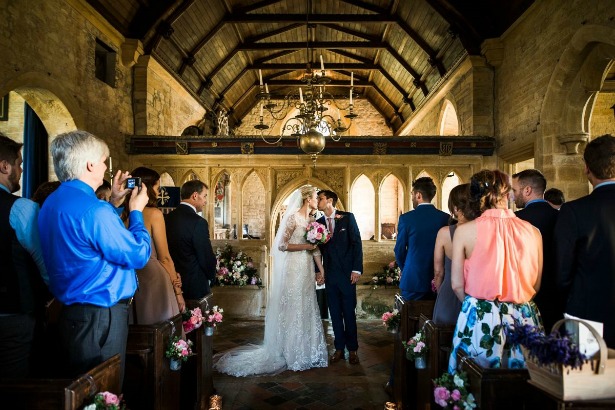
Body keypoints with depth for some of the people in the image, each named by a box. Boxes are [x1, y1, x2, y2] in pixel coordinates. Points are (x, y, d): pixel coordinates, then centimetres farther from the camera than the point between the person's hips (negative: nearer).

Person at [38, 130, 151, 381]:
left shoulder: (53, 202, 8)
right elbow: (139, 255, -19)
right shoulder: (94, 209, -24)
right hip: (101, 315, -10)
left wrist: (113, 202, 19)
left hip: (72, 311, 10)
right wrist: (136, 211, -5)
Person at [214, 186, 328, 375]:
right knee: (294, 310, 1)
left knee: (307, 309, 14)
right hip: (294, 268, -8)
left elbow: (315, 247, 12)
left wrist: (321, 270, 7)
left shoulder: (311, 219, 11)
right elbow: (282, 245, -16)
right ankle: (293, 354, 16)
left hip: (307, 269, 8)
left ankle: (307, 351, 28)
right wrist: (306, 246, -14)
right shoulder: (293, 218, -12)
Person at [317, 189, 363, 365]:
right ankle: (339, 348, 21)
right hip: (329, 274, 3)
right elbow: (317, 249, 11)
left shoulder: (347, 217, -3)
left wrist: (357, 270, -10)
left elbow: (357, 243, -5)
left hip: (347, 273, -3)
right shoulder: (318, 223, 8)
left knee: (349, 312, 4)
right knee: (335, 313, 9)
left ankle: (352, 349, 19)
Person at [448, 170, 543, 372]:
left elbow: (457, 285, -6)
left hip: (479, 318, -2)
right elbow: (536, 285, 5)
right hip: (523, 318, 2)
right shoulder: (533, 232, -2)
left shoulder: (464, 230, -9)